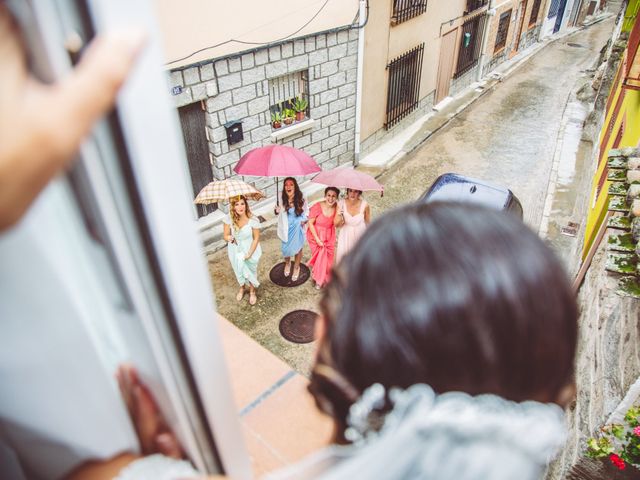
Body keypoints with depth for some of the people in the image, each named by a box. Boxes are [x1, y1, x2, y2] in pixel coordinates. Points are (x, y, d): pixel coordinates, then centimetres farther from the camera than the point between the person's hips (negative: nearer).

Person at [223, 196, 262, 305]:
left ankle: (252, 292, 49)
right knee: (239, 271, 27)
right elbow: (226, 235, -8)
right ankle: (242, 288, 58)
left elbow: (256, 238, -16)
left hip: (250, 250, -2)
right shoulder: (229, 219, -20)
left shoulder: (253, 220, -26)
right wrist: (229, 238, -32)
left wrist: (249, 254, -17)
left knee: (251, 271, 21)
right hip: (235, 251, 3)